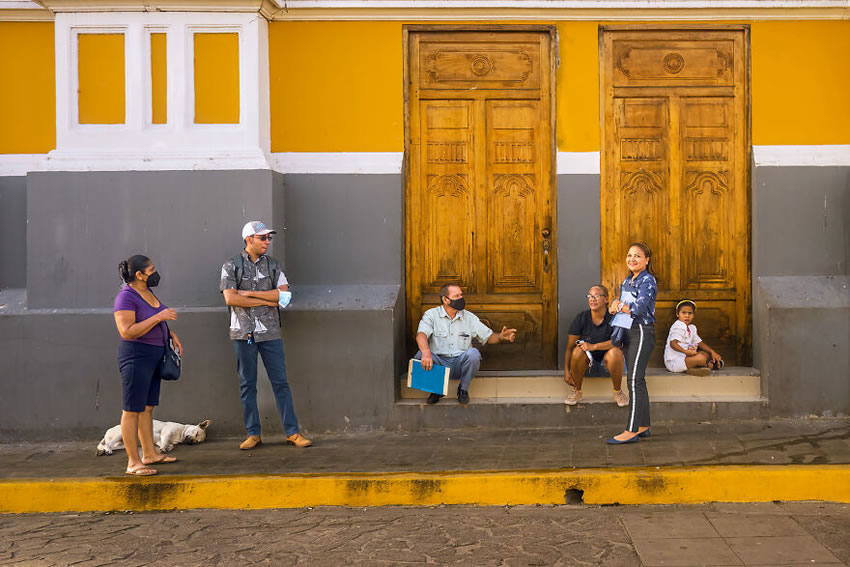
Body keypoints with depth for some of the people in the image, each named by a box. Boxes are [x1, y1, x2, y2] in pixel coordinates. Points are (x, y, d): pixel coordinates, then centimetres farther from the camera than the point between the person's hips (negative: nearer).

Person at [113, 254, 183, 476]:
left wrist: (171, 334, 12)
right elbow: (127, 332, -24)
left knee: (148, 407, 15)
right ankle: (133, 462, -1)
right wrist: (158, 317, -24)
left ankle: (149, 453, 24)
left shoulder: (148, 293, 13)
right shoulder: (126, 297, -15)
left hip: (155, 354, 9)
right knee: (132, 409, -5)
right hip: (136, 356, -9)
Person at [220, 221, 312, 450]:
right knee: (247, 384, 5)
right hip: (243, 332, -1)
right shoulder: (231, 266, 1)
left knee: (280, 382, 2)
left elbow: (283, 295, -6)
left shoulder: (273, 265, 8)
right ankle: (253, 433, 14)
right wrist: (266, 300, -9)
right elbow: (230, 299, -11)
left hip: (269, 332, 1)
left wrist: (249, 293, -10)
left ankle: (292, 432, 7)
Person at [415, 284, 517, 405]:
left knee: (473, 353, -31)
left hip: (460, 363, 1)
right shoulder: (431, 314, -1)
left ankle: (463, 389, -7)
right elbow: (421, 335, -19)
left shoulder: (469, 317, 9)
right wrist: (426, 352, -41)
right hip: (439, 362, -1)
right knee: (421, 355, -31)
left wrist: (501, 337, -10)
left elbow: (488, 337, 15)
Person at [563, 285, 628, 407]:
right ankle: (577, 391, -10)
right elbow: (569, 347, -8)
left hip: (607, 364, -1)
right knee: (578, 350, -29)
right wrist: (566, 371, -17)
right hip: (587, 364, 1)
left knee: (615, 352, -32)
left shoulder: (613, 317, -13)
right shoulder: (581, 318, -9)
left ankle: (618, 391, -9)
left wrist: (594, 346, -34)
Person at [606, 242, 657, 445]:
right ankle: (643, 426, 19)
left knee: (635, 380, -11)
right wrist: (617, 303, -11)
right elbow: (616, 303, 13)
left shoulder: (648, 281, -11)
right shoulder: (627, 280, 15)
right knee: (637, 380, 12)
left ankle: (632, 431, -11)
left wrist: (619, 306, -6)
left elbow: (639, 308, -21)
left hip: (642, 332, -9)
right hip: (629, 332, 9)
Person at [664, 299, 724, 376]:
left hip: (683, 357, 11)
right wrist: (685, 351, -37)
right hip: (673, 361, -11)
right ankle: (711, 365, 5)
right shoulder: (678, 327, -16)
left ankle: (692, 367, -11)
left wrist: (712, 352, 8)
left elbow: (700, 342, 19)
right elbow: (673, 343, -27)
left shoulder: (691, 328, 17)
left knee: (706, 354, 12)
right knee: (700, 358, -26)